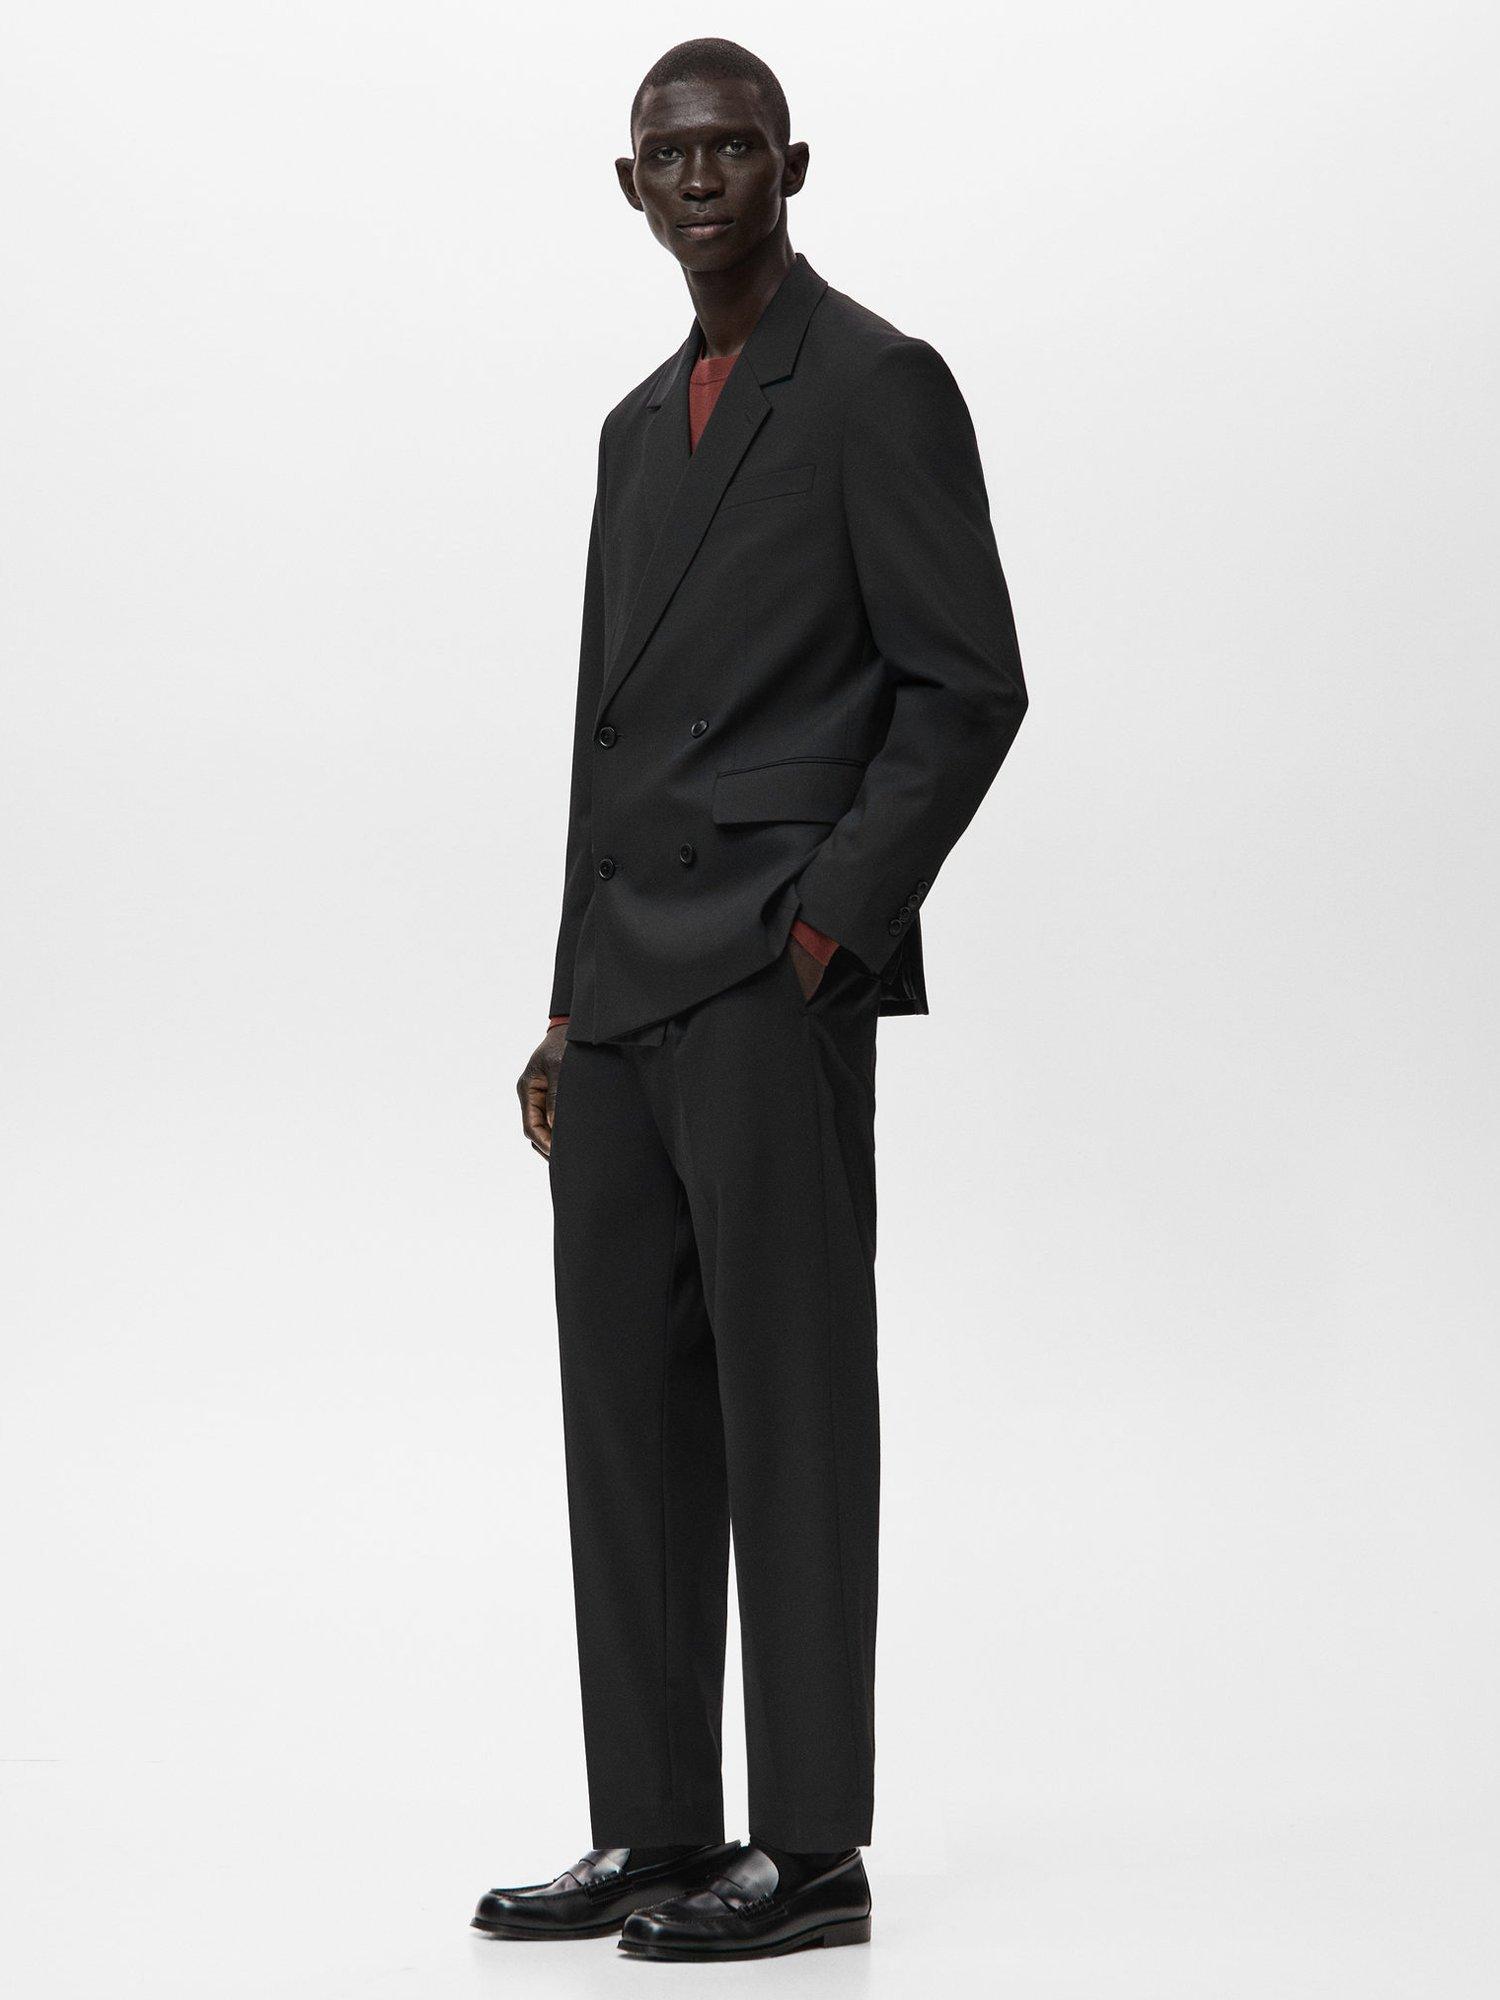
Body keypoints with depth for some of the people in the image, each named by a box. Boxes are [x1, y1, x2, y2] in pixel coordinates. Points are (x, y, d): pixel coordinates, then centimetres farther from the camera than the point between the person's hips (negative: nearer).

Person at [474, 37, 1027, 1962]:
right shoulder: (643, 423, 21)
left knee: (789, 1414, -4)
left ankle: (811, 1850, 2)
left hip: (773, 978, -8)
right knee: (629, 1417, 7)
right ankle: (655, 1836, 14)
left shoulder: (878, 386, -3)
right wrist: (570, 1006, 17)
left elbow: (968, 688, -9)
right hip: (626, 993, 8)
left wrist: (826, 929, -15)